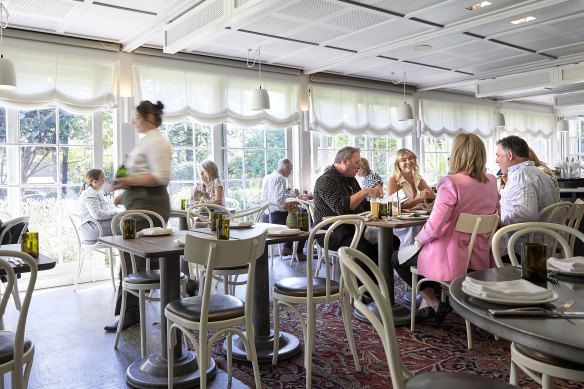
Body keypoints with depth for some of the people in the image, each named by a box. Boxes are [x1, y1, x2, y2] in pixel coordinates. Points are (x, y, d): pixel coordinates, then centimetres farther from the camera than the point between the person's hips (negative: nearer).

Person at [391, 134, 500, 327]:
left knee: (396, 258, 16)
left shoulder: (451, 183, -22)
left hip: (453, 261, -8)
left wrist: (419, 238, -4)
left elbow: (434, 227, -26)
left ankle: (434, 303, 11)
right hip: (480, 260, 8)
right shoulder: (491, 181, 1)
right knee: (425, 249, 33)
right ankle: (426, 303, 31)